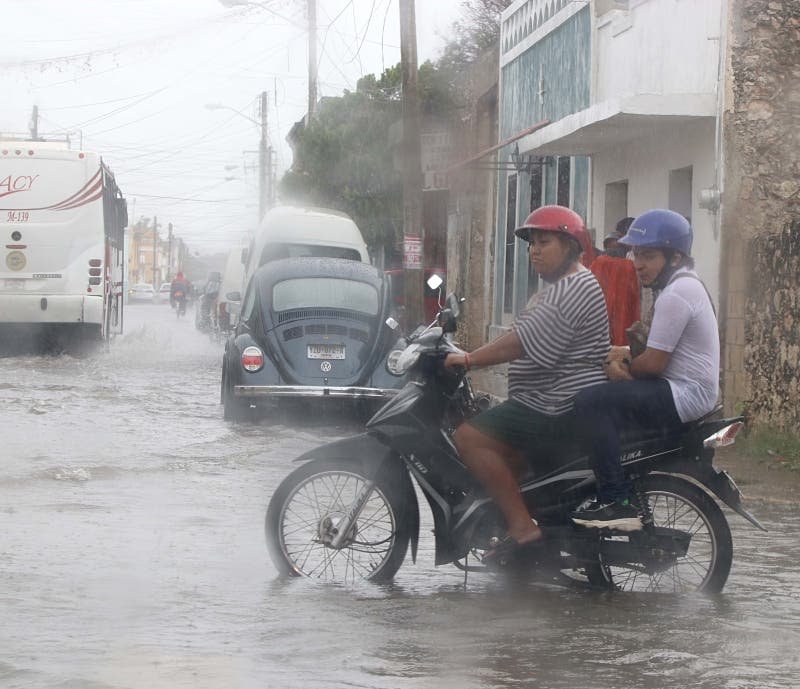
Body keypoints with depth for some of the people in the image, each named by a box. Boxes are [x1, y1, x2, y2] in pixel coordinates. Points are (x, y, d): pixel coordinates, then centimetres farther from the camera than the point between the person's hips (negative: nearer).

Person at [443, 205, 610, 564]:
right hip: (553, 402, 12)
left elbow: (525, 342, -24)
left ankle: (522, 526, -22)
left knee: (470, 438, -19)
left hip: (560, 408, -12)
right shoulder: (561, 287, 21)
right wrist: (471, 356, 15)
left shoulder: (575, 289, -16)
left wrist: (469, 359, -21)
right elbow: (523, 338, 22)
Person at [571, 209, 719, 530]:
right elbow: (660, 352, 23)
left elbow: (653, 364, -19)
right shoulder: (687, 285, 17)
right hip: (689, 392, 12)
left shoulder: (676, 294, -17)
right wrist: (625, 356, 5)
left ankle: (617, 502, -25)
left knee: (591, 401, -23)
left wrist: (624, 366, 2)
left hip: (685, 394, -12)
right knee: (604, 399, 22)